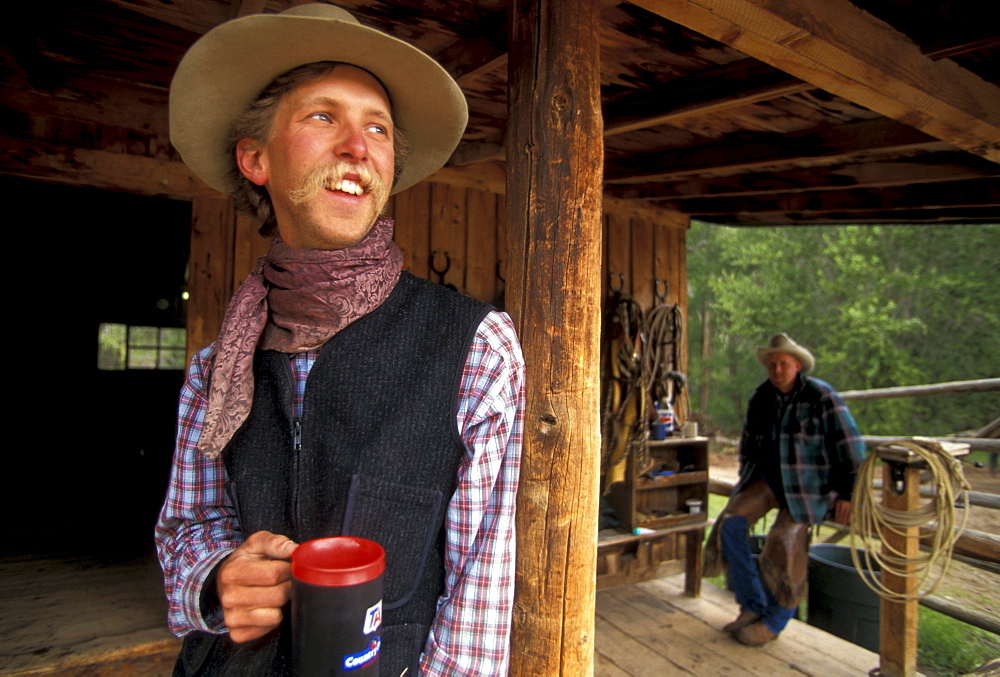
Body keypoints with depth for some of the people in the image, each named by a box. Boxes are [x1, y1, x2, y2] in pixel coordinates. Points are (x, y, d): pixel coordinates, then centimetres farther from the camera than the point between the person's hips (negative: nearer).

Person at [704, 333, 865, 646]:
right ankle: (752, 606, -1)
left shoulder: (821, 397, -11)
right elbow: (748, 443, 20)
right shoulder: (760, 398, 7)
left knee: (785, 539, -19)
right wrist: (746, 481, 19)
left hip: (808, 483, -5)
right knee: (730, 523, -14)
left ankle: (774, 620, 3)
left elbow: (850, 447, -10)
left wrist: (847, 494, -12)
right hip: (769, 476, 5)